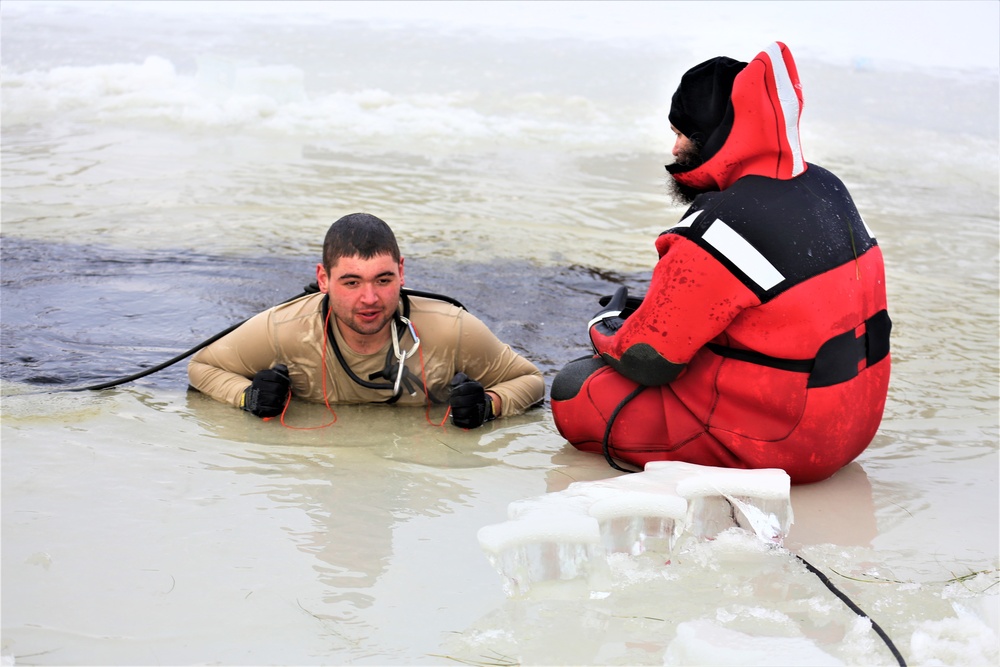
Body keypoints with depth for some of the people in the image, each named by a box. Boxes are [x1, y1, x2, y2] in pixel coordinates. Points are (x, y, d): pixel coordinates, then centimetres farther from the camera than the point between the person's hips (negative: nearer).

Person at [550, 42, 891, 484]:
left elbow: (648, 360, -18)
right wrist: (651, 311, 12)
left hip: (773, 443, -9)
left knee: (574, 391, -3)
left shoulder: (721, 225, -25)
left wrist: (604, 329, 4)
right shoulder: (826, 187, 3)